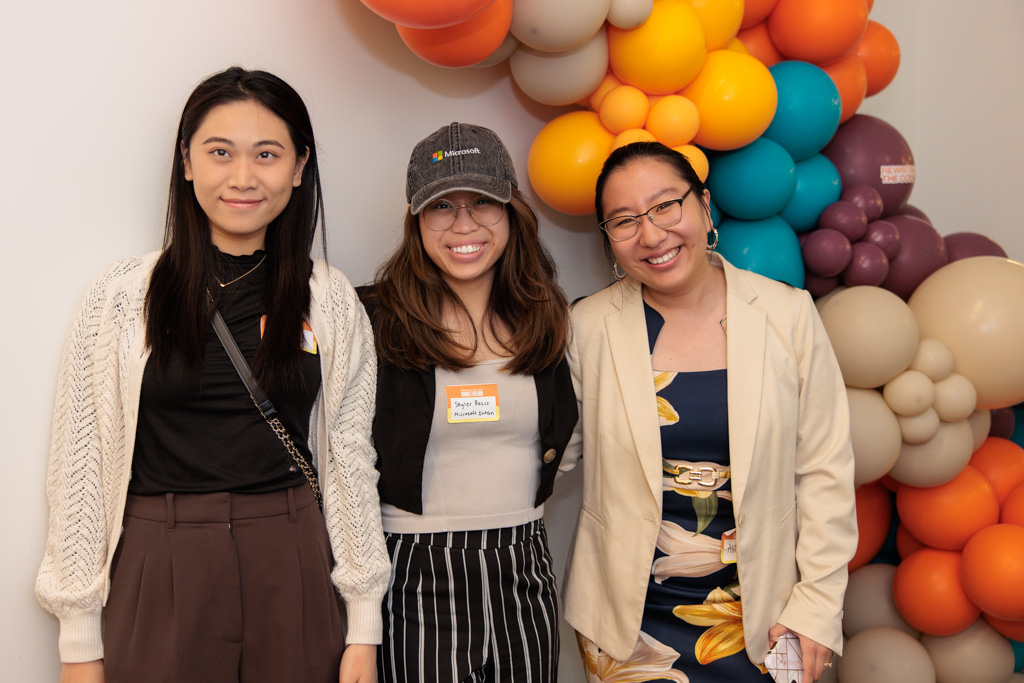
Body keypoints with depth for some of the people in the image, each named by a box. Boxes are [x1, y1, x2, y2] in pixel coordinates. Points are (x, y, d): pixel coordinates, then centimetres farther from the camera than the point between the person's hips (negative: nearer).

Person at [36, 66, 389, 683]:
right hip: (160, 578, -1)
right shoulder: (122, 297, -3)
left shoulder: (331, 301, 1)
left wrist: (364, 630, 0)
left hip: (293, 570, 1)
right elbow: (80, 468, -2)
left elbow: (351, 457, 2)